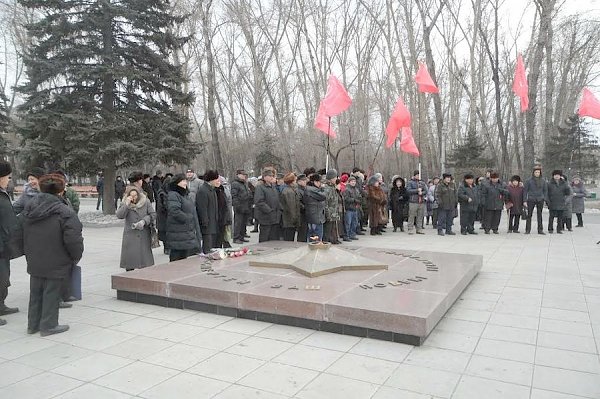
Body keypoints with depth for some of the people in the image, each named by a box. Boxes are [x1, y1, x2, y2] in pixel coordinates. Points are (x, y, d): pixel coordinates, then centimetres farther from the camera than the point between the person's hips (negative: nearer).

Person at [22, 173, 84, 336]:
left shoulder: (29, 208, 5)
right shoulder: (65, 212, -19)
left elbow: (24, 236, 12)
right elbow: (73, 239, -22)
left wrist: (29, 255, 21)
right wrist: (75, 257, -5)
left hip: (34, 262, 7)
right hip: (55, 263, -7)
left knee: (35, 293, 18)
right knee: (51, 293, 5)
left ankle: (33, 324, 30)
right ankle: (48, 326, 16)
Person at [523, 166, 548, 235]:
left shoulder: (543, 181, 7)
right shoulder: (529, 180, -2)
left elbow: (545, 190, 12)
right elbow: (525, 190, 0)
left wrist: (545, 200, 3)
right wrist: (525, 200, -6)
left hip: (540, 200, 2)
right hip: (531, 200, -2)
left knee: (540, 215, 7)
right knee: (529, 215, 0)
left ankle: (540, 230, 13)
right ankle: (527, 230, 5)